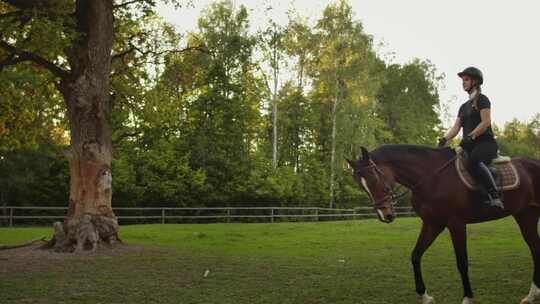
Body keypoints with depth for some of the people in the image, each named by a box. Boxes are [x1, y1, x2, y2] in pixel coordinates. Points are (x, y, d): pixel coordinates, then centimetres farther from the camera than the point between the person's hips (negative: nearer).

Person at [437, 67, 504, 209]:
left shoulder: (482, 100, 2)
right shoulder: (464, 106, 25)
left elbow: (486, 122, -10)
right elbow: (456, 127, 16)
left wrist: (470, 136, -22)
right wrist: (444, 139, -2)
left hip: (485, 142, -8)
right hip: (469, 145, 8)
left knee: (474, 161, -37)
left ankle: (494, 196, -38)